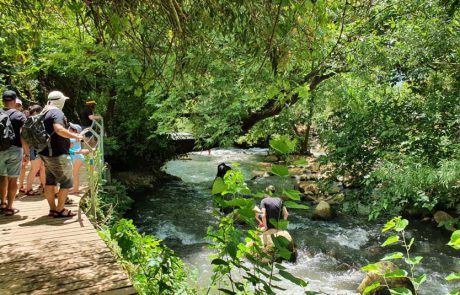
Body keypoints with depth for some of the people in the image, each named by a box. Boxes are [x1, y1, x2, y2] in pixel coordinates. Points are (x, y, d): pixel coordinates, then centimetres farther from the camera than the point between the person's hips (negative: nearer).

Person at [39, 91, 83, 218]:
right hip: (58, 155, -10)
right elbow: (59, 129, -32)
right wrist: (75, 136, -24)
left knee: (50, 181, 13)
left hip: (47, 153, 10)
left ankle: (53, 209, 21)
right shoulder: (57, 113, -15)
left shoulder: (44, 113, 15)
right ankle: (60, 210, 4)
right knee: (66, 183, 0)